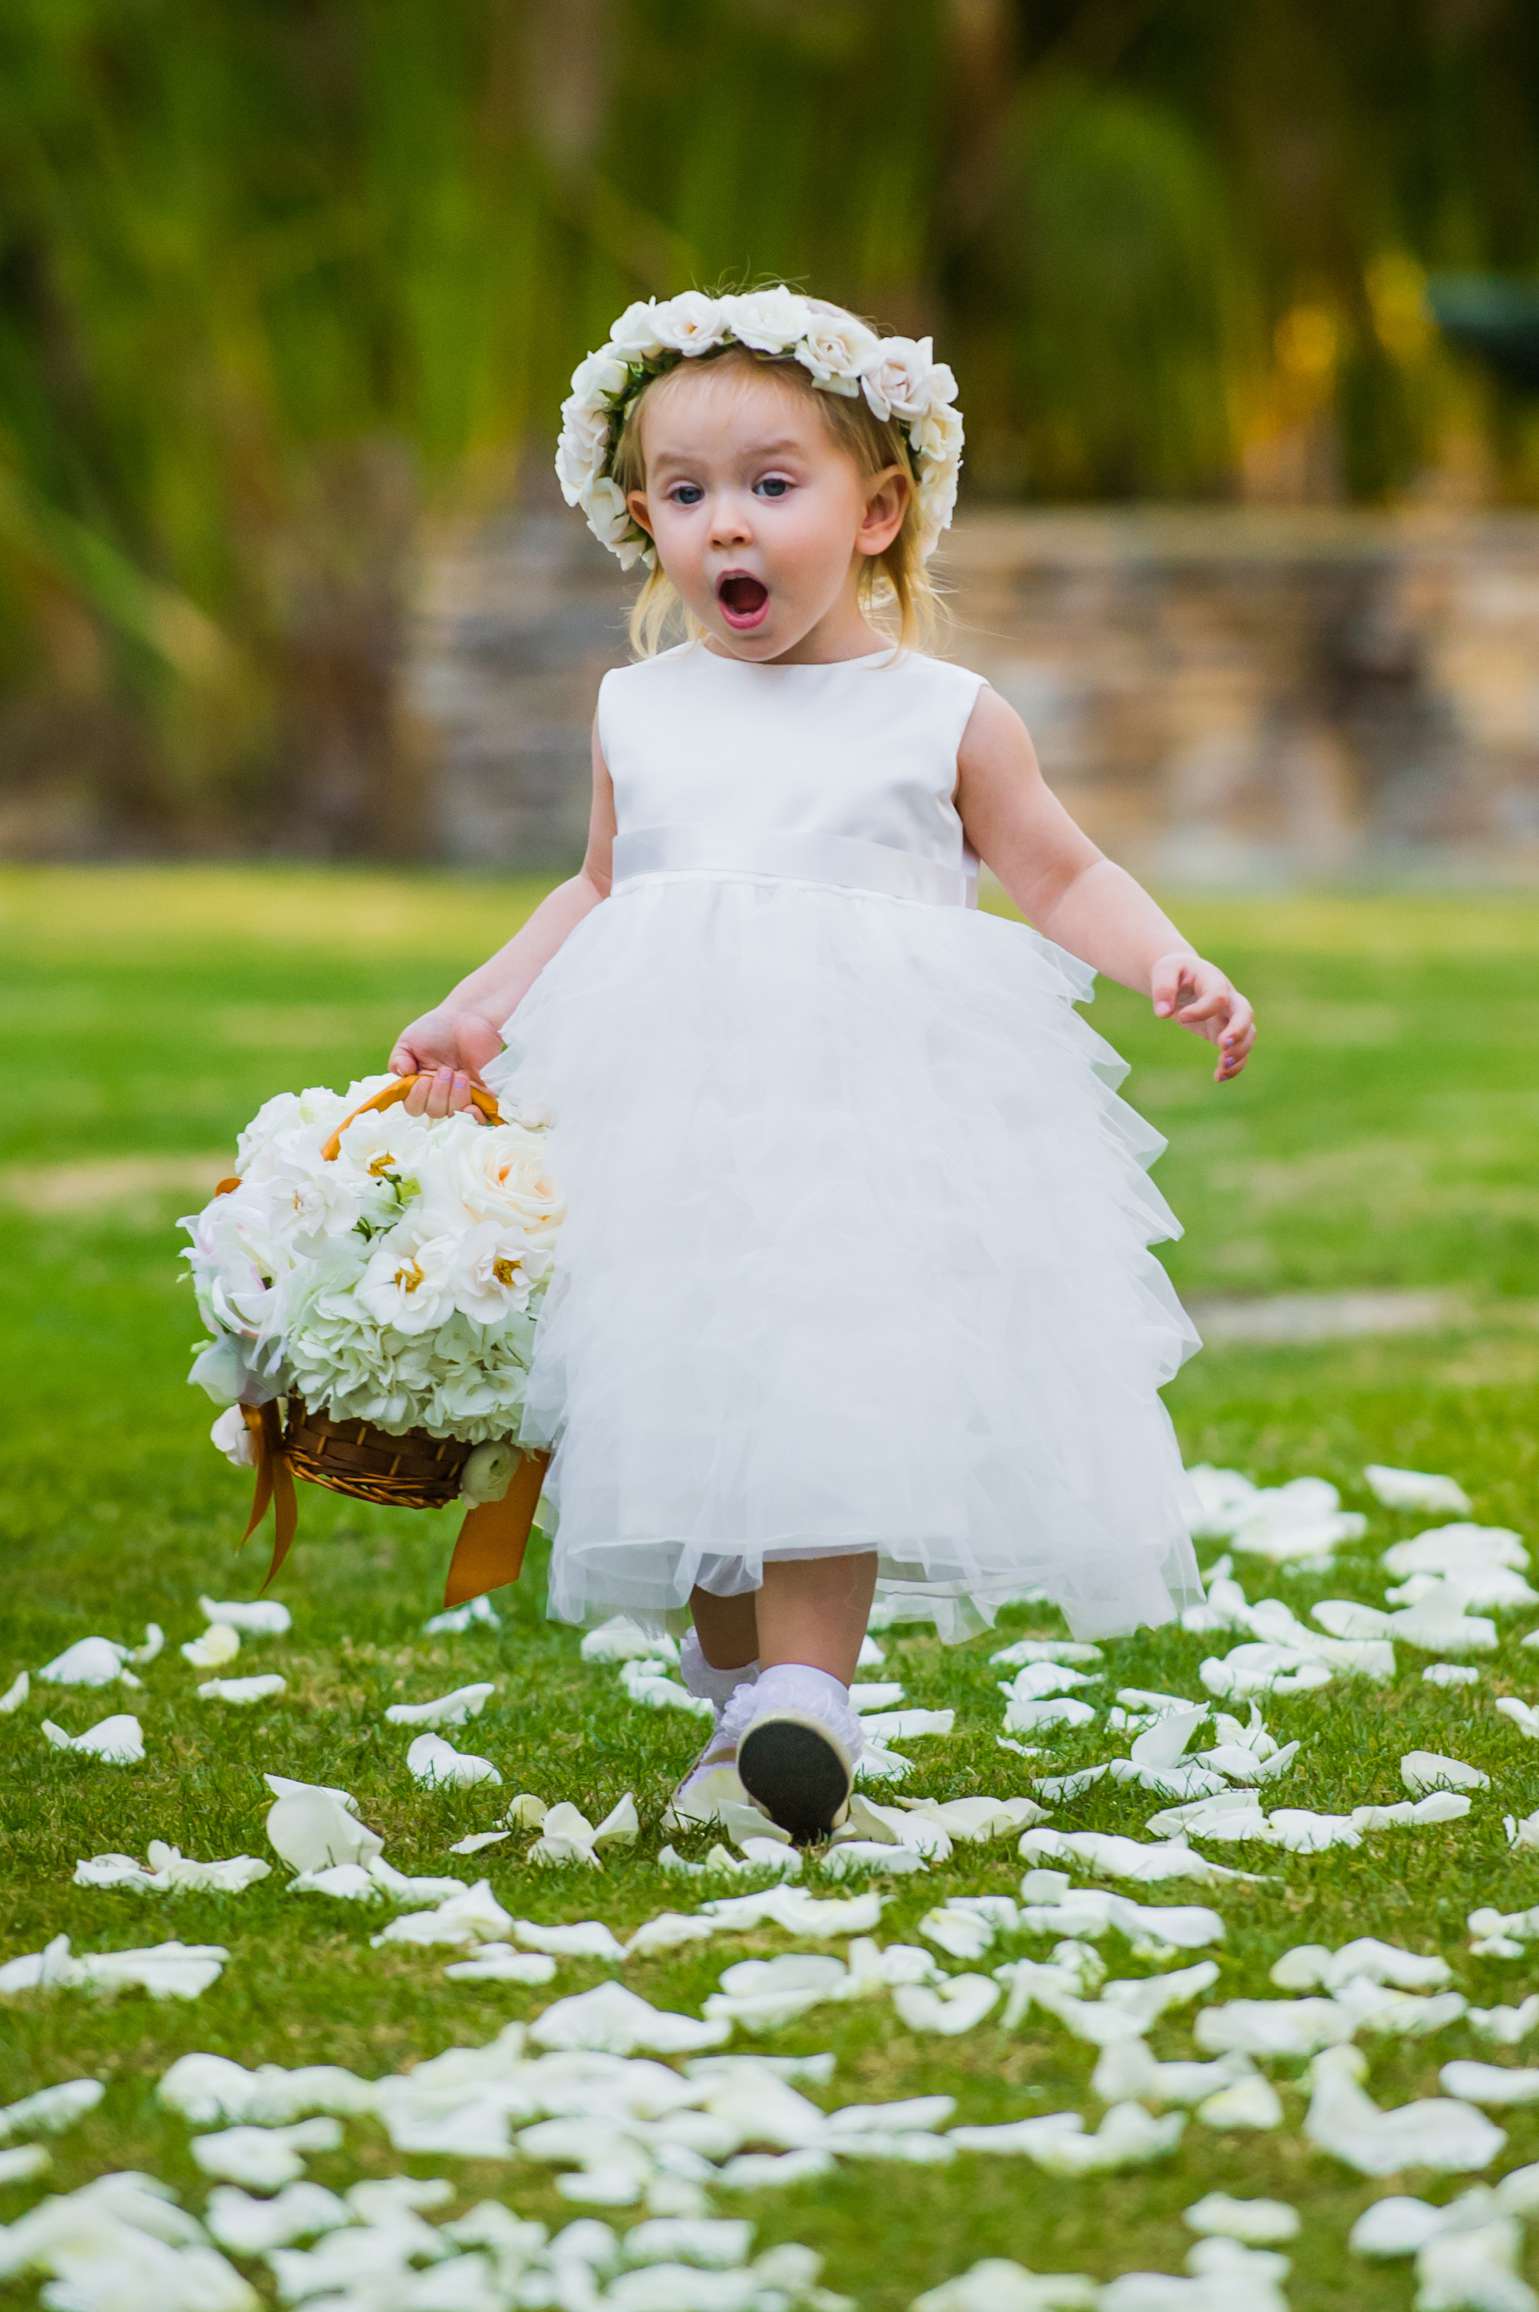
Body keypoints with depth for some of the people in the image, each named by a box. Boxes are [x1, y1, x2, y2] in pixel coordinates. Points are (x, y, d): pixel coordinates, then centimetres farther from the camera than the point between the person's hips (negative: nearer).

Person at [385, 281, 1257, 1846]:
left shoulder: (944, 717, 3)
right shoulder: (640, 713, 13)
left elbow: (1061, 878, 9)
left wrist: (1167, 965, -8)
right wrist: (478, 1009, 15)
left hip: (873, 1113, -3)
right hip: (670, 1113, 3)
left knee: (832, 1391, -16)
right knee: (681, 1404, 3)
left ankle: (806, 1690, -13)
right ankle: (736, 1691, 19)